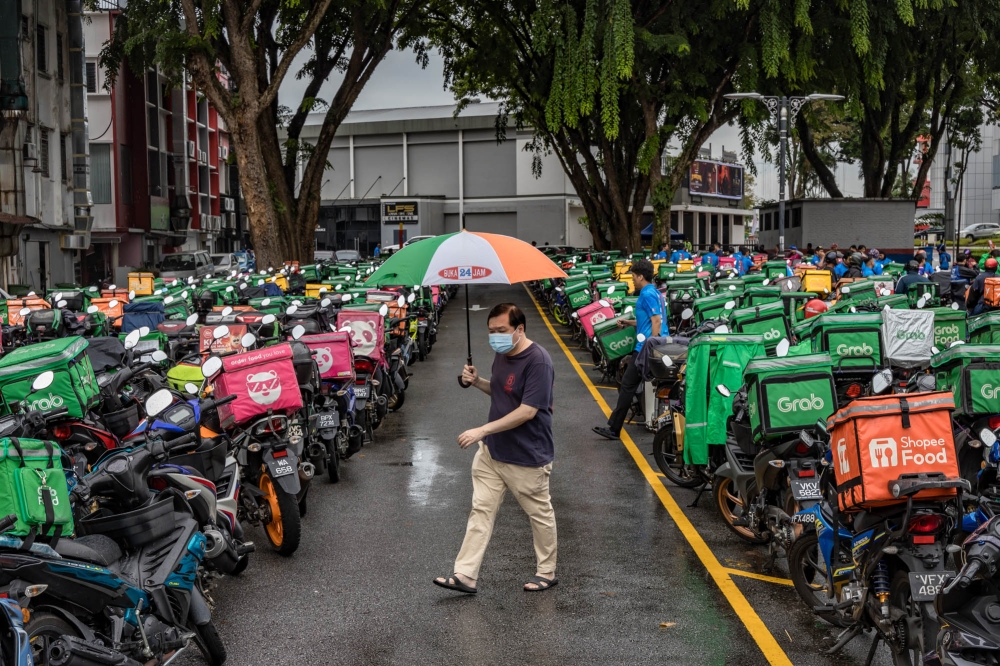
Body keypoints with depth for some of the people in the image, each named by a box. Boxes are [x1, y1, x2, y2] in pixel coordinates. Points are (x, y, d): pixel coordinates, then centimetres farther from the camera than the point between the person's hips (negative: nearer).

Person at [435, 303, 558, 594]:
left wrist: (482, 431, -27)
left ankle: (547, 572, 28)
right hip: (492, 450, 8)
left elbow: (528, 411, -27)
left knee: (540, 515, 10)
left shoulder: (538, 361, -22)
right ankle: (465, 575, 9)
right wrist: (477, 382, 0)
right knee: (481, 510, 6)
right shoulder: (502, 355, 5)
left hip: (527, 456, -8)